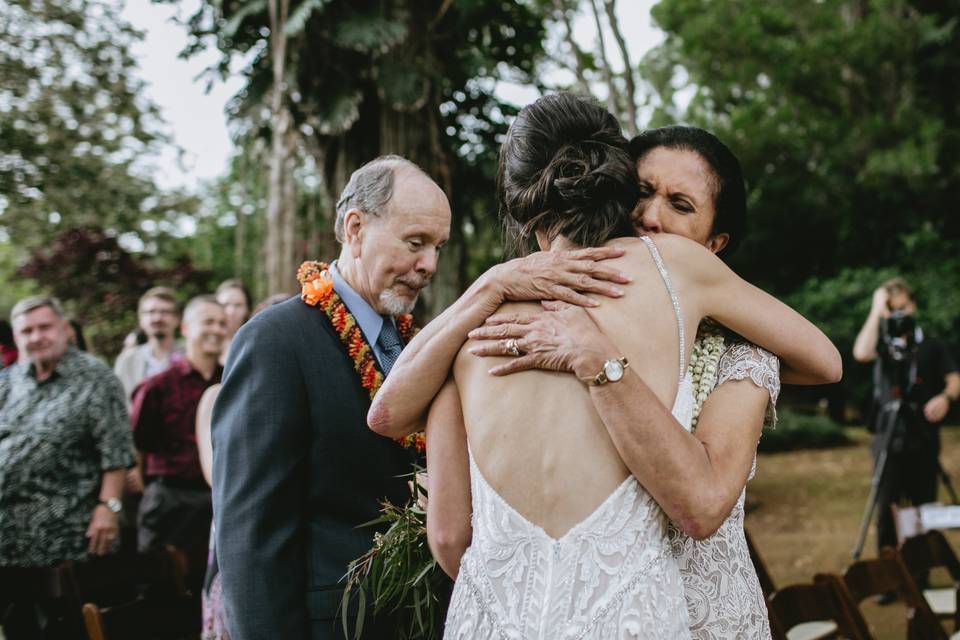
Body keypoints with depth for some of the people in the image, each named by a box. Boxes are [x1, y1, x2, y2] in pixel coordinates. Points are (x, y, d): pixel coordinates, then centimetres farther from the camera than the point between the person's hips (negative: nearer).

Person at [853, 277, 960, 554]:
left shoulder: (932, 346, 9)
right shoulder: (883, 344, 6)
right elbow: (861, 353, -16)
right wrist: (876, 311, -13)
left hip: (924, 439, 1)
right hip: (889, 438, -1)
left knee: (925, 507, 5)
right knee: (886, 507, -3)